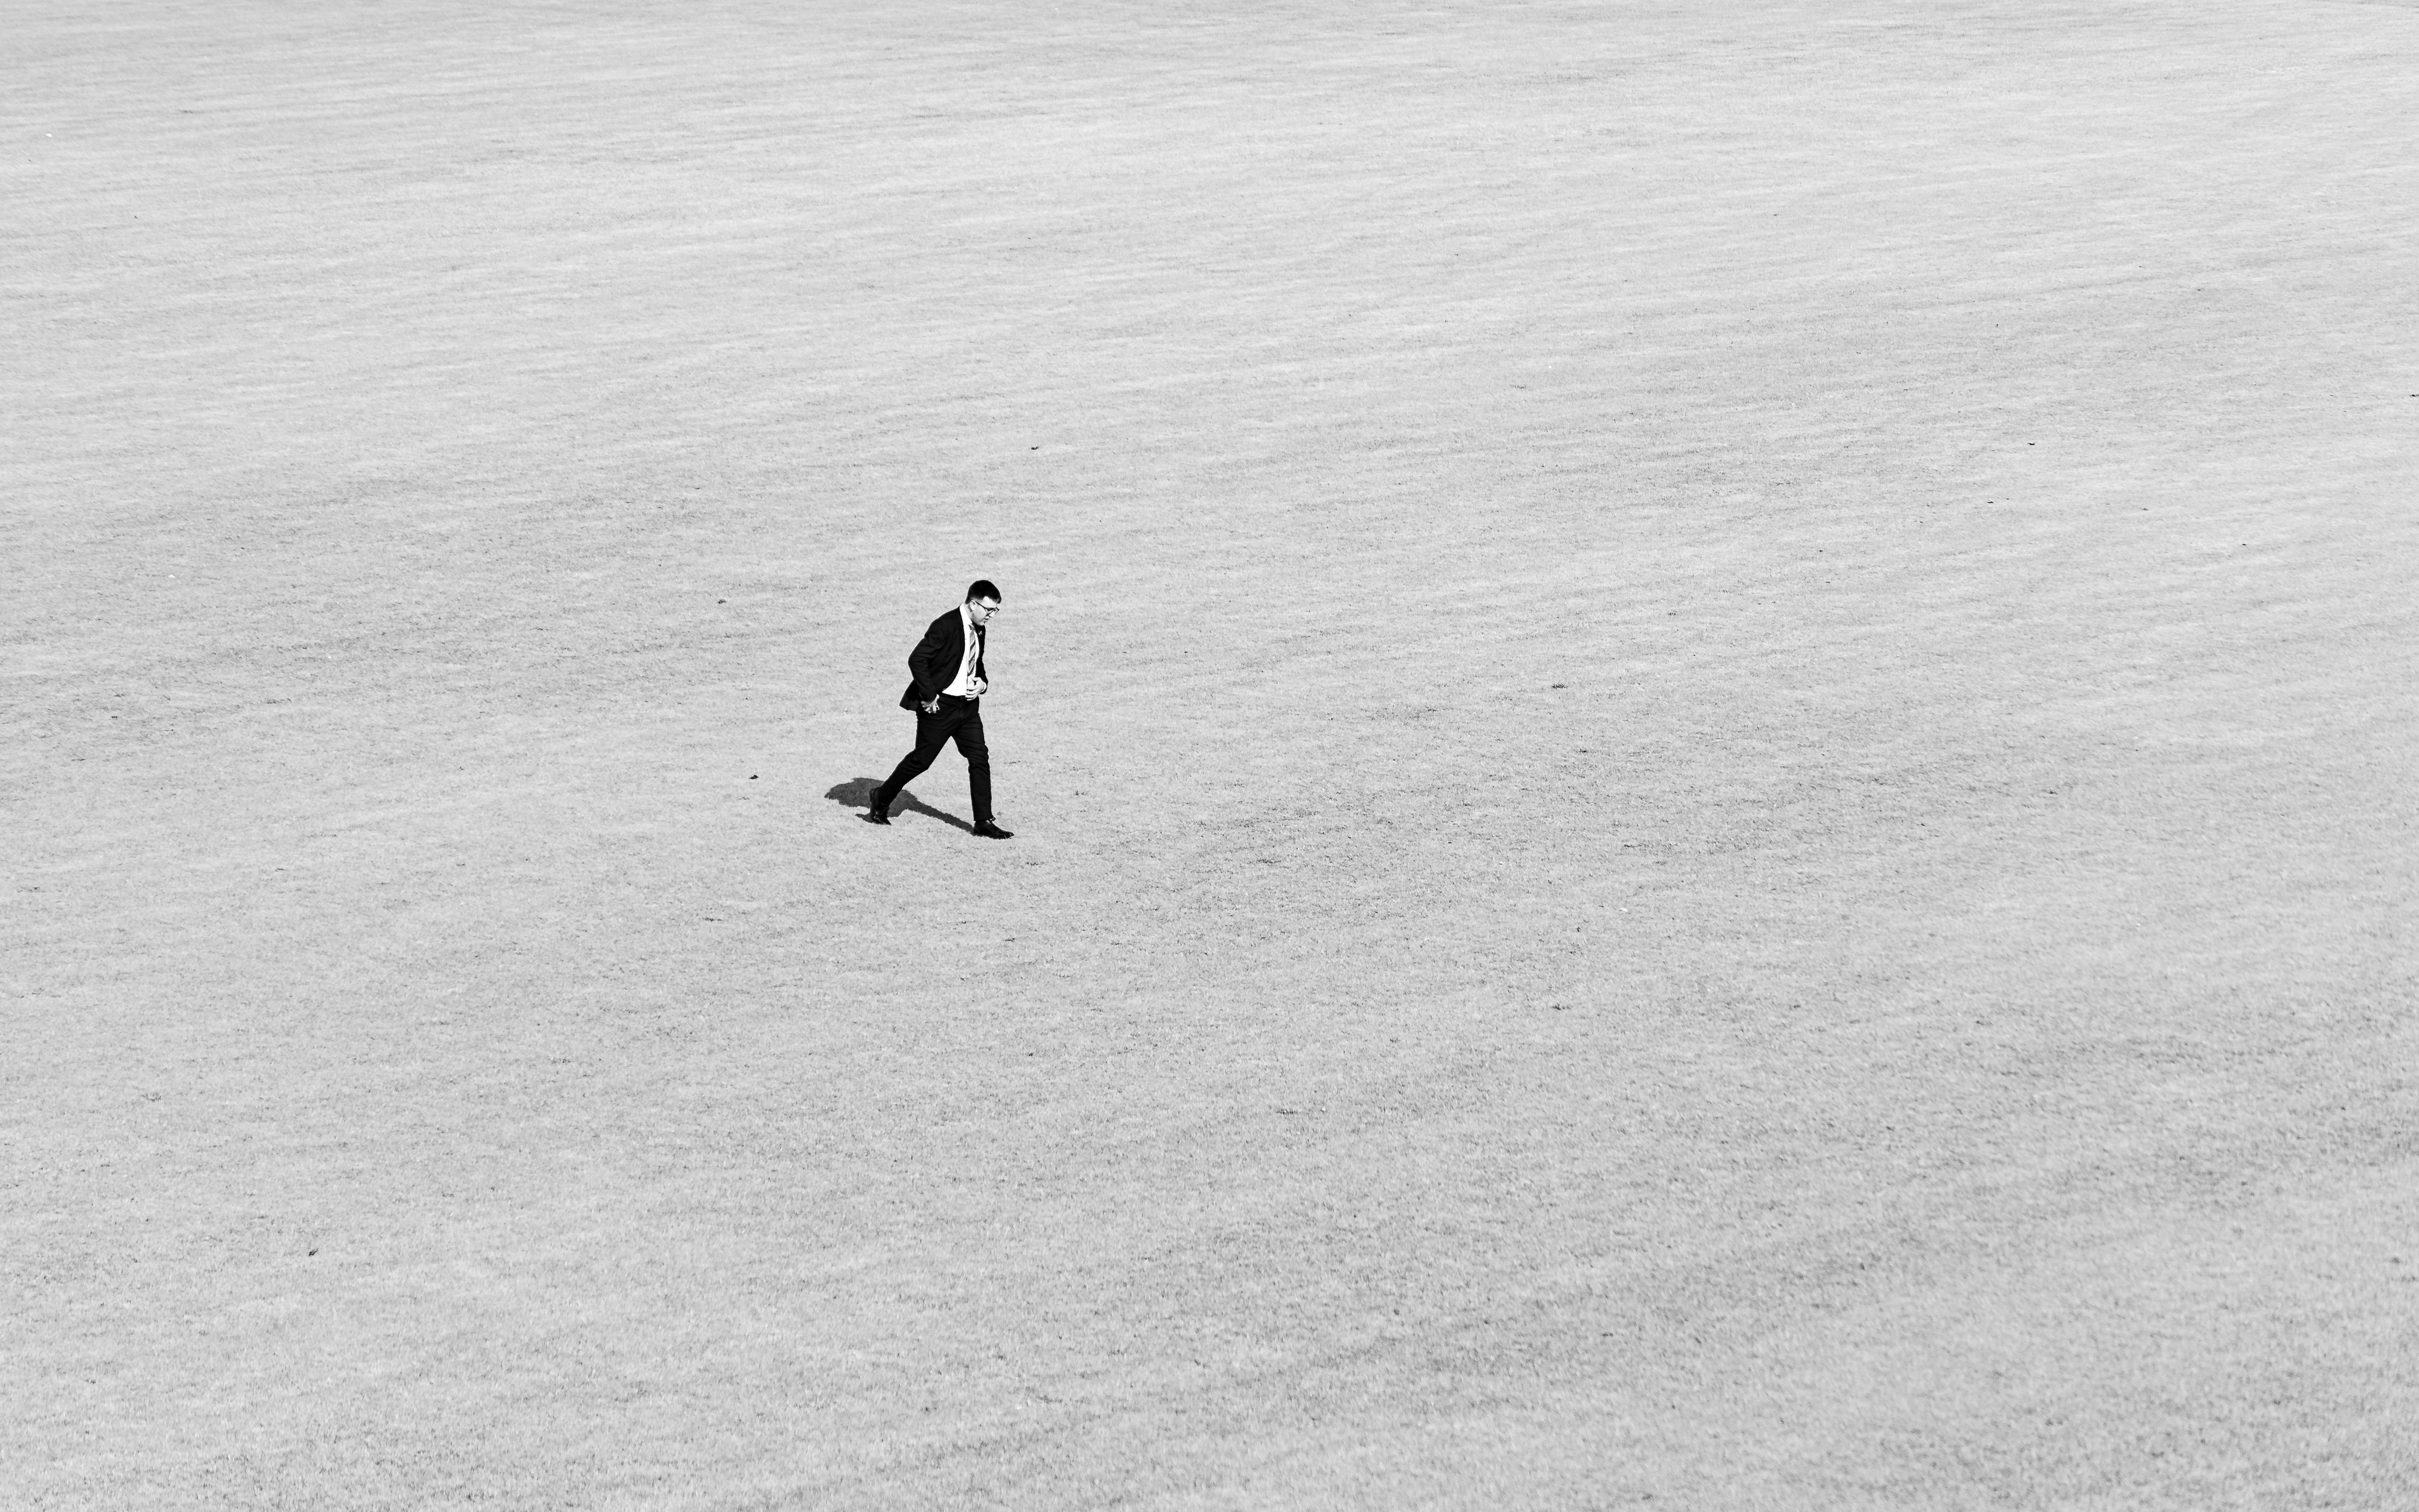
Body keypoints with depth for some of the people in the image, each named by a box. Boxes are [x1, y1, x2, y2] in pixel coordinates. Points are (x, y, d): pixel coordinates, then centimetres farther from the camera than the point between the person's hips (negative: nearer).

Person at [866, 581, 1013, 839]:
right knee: (921, 759, 3)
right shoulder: (946, 626, -18)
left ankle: (984, 822, 3)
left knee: (980, 758, 0)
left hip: (968, 705, 7)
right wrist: (929, 696, -20)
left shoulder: (980, 631, 8)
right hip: (939, 706, -7)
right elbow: (917, 660, -22)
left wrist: (982, 684, 2)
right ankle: (882, 799, 24)